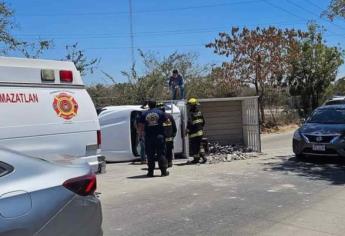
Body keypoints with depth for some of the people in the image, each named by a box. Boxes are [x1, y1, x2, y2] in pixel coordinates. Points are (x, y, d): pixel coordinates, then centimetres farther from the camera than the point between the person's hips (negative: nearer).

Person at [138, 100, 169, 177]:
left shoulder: (144, 114, 3)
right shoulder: (160, 112, 2)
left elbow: (141, 126, 2)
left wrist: (141, 134, 15)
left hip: (148, 137, 0)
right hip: (159, 135, 0)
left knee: (150, 155, 6)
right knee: (161, 153, 5)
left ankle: (150, 172, 7)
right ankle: (164, 171, 4)